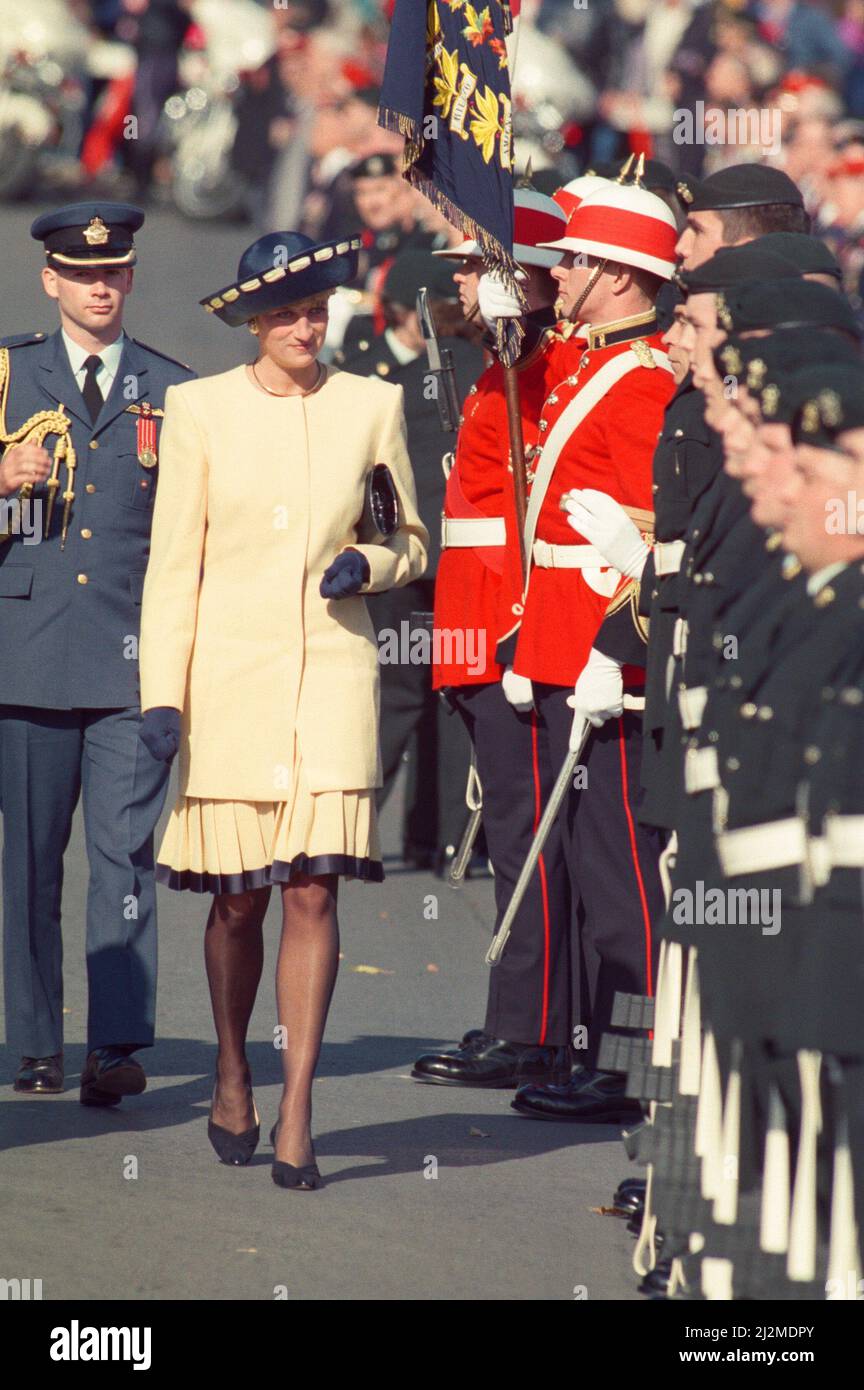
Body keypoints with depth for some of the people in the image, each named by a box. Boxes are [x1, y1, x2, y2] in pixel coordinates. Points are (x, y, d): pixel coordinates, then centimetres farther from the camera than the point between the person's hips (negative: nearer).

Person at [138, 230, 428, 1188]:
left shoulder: (371, 406, 6)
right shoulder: (200, 409, 3)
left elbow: (411, 543, 16)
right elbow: (172, 562, 3)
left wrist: (368, 563, -7)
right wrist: (161, 696, -4)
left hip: (332, 674, 0)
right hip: (231, 672, 0)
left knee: (313, 889, -9)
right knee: (239, 898, 5)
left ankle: (296, 1115, -7)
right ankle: (232, 1079, 27)